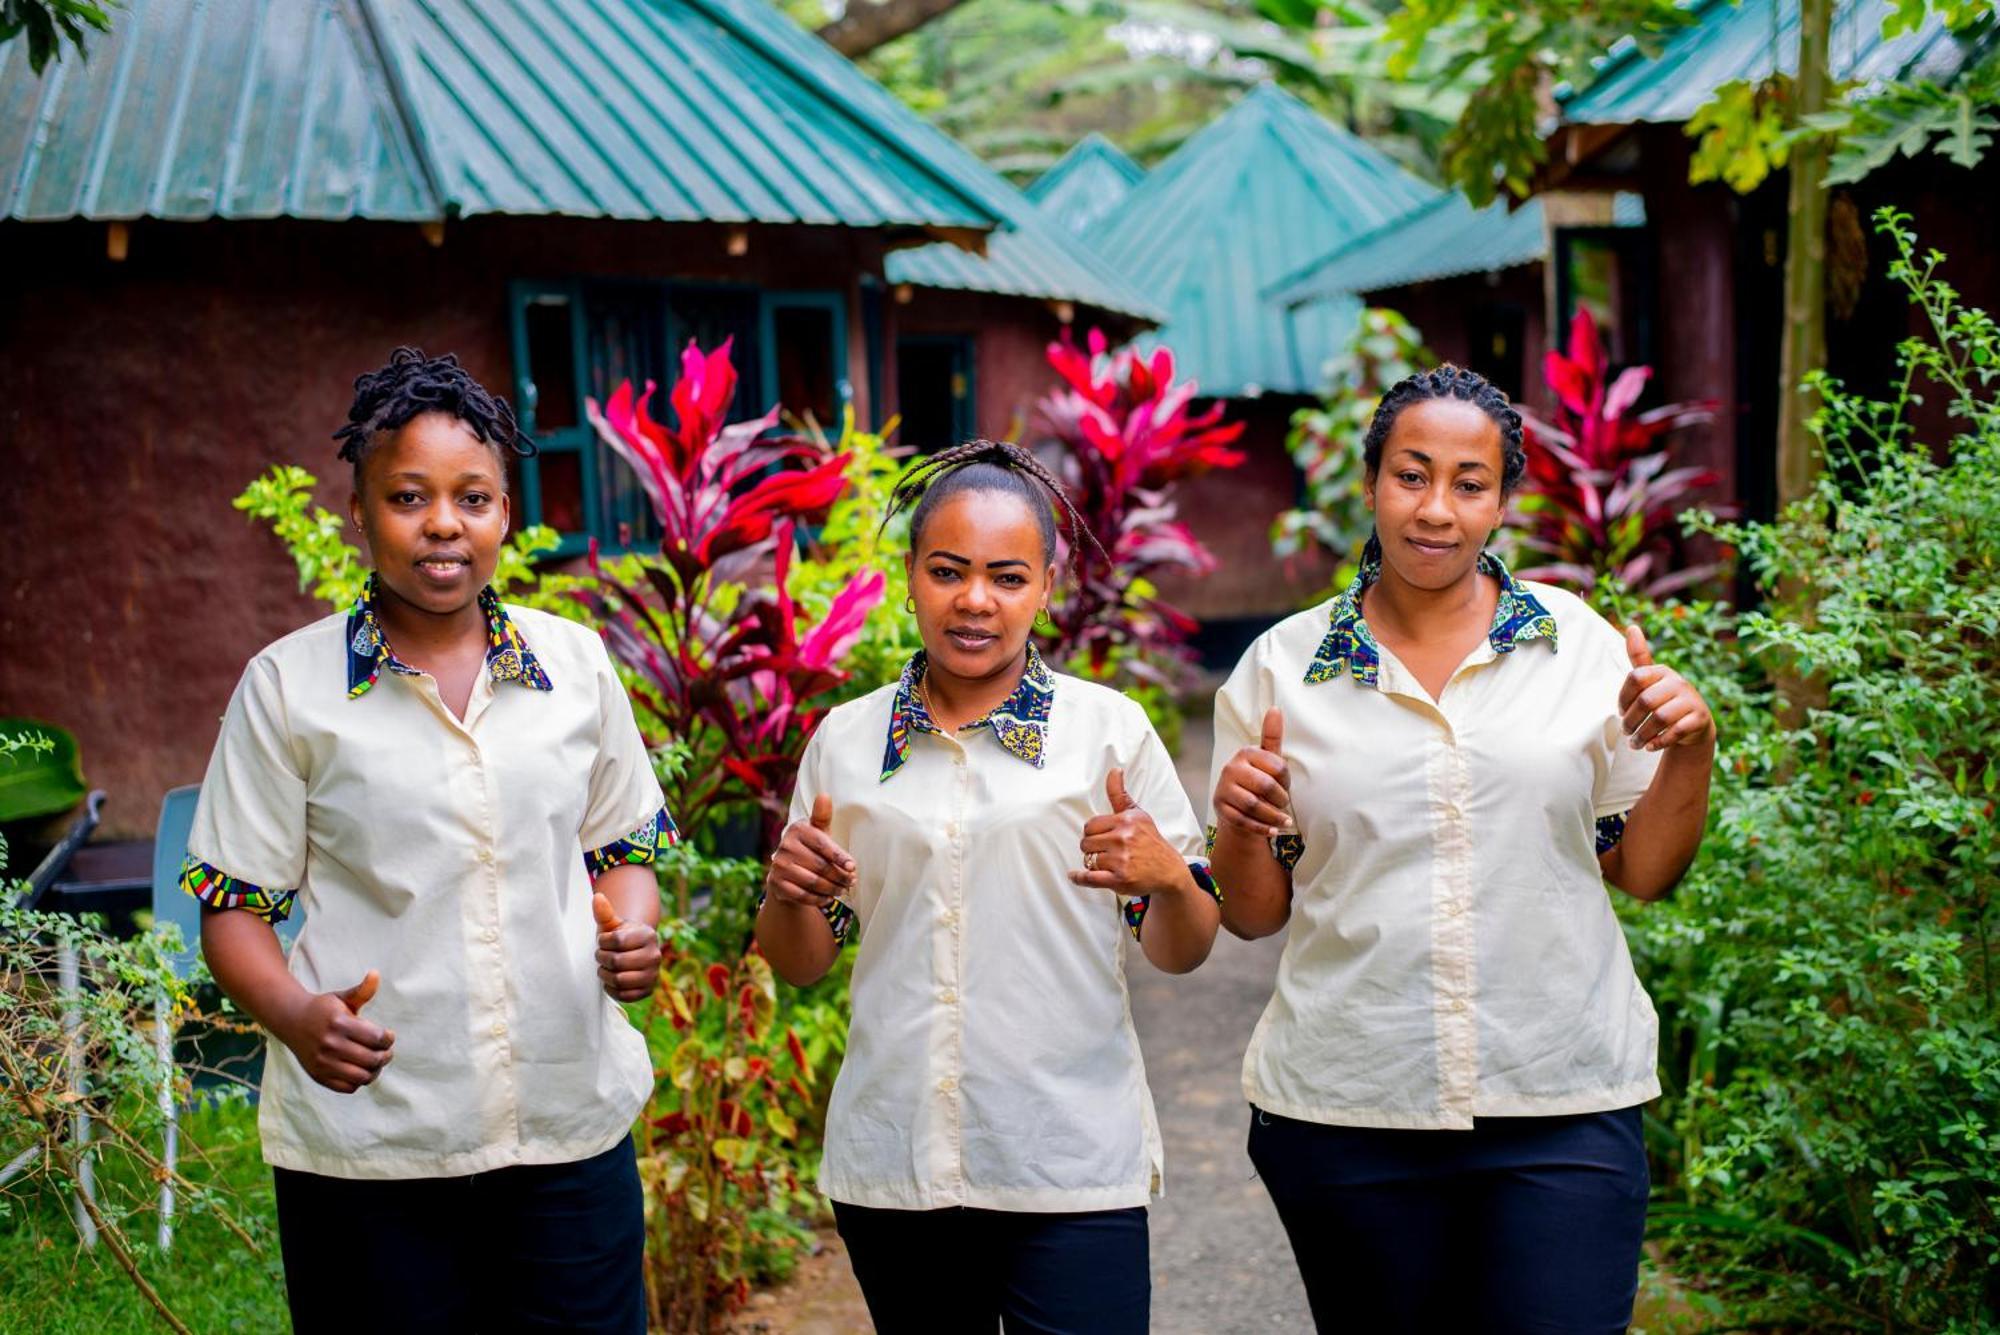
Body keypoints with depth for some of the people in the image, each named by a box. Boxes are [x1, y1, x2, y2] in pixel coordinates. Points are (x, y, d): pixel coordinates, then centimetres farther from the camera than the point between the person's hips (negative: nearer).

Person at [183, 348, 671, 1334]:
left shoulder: (575, 663, 6)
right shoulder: (287, 686, -1)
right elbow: (234, 906, 1)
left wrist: (630, 937, -5)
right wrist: (296, 1014, -17)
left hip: (574, 1128, 2)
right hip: (367, 1148, -2)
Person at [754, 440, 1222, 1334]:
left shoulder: (1109, 730, 0)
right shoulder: (845, 741, 6)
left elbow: (1180, 954, 1)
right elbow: (800, 965, 11)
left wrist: (1168, 877, -20)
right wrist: (789, 891, -10)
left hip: (1074, 1166, -2)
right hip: (891, 1168, 2)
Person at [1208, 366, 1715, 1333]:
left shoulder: (1582, 643, 4)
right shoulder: (1283, 665, 3)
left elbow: (1641, 872, 9)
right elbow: (1254, 915, 7)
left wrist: (1691, 755, -7)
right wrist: (1240, 823, -13)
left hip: (1564, 1109, 0)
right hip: (1343, 1111, 0)